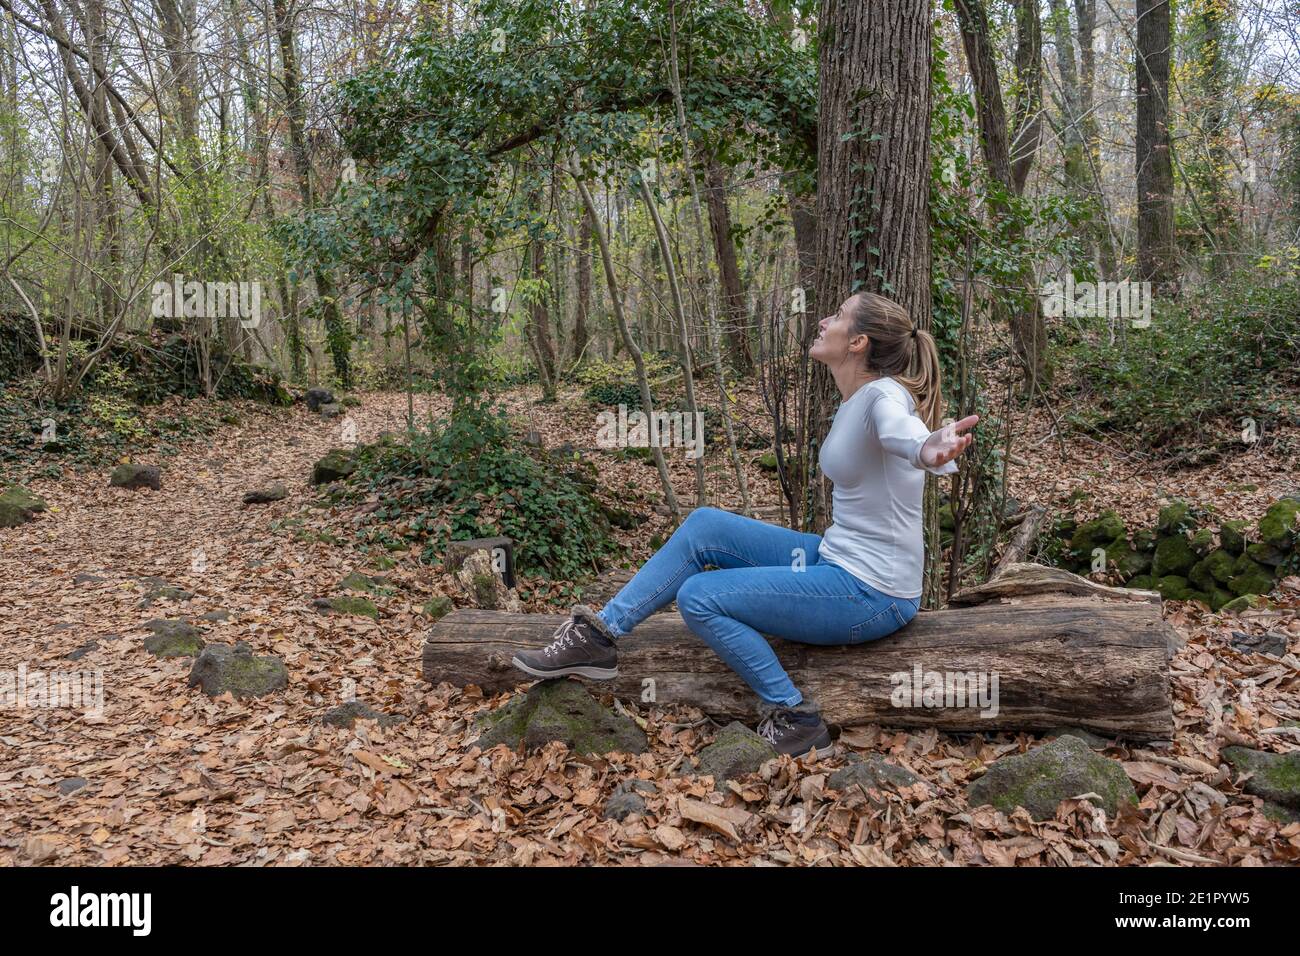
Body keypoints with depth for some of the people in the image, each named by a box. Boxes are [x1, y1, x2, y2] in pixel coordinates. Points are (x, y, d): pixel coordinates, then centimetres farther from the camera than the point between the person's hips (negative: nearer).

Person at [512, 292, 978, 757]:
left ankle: (795, 719, -2)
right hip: (835, 557, 9)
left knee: (698, 597, -13)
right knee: (704, 526, 4)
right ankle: (600, 633, 10)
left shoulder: (883, 395, -23)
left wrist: (930, 450, -67)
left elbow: (904, 431, -48)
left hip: (872, 593, -9)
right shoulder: (856, 399, 4)